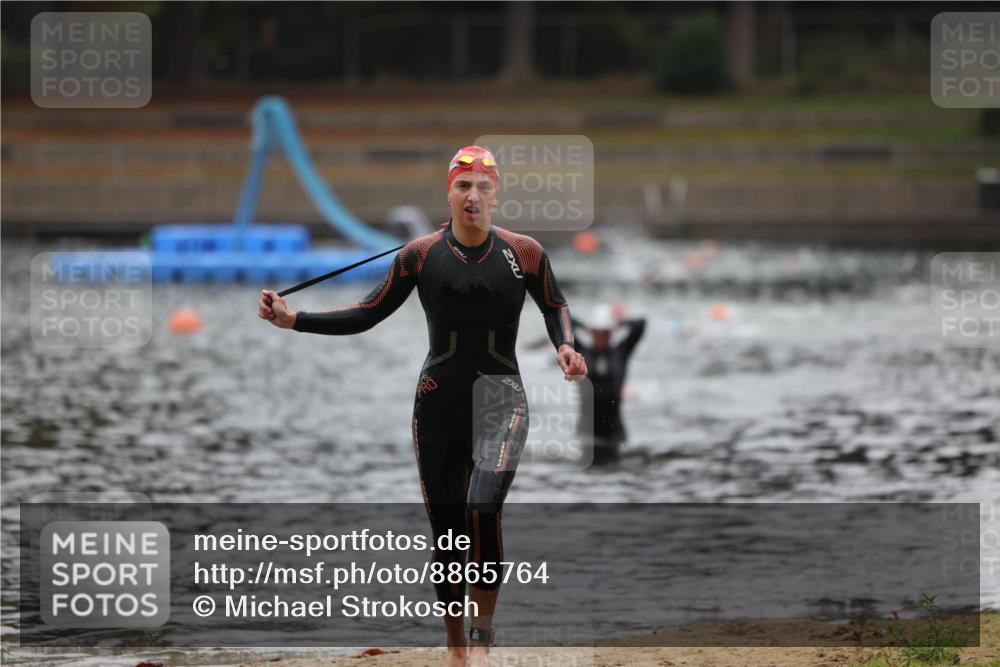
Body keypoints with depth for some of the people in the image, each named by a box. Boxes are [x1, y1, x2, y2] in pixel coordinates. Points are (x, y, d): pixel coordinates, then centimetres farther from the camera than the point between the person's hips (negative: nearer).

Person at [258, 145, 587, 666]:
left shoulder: (524, 253, -5)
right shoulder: (421, 255, -5)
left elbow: (554, 306, 14)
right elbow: (367, 315, 1)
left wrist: (564, 346, -6)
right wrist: (292, 319, -8)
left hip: (501, 401, -2)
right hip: (439, 406, 2)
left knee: (482, 511, -25)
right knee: (445, 532, 5)